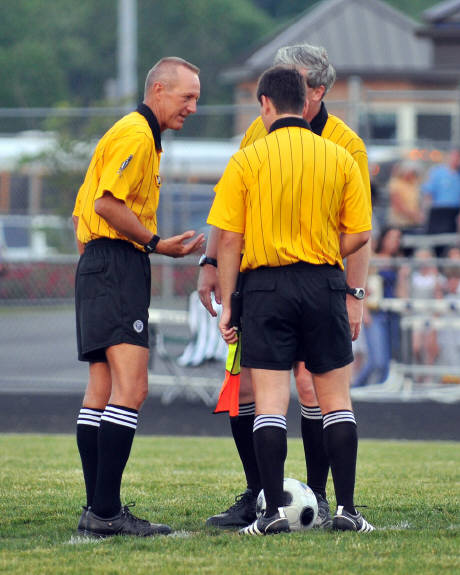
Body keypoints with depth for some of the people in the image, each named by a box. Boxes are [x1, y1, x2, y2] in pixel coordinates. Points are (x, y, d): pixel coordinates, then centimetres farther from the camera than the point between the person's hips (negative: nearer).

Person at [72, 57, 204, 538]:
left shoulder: (138, 134, 23)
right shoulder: (136, 134, -10)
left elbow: (83, 208, 25)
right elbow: (108, 202, -20)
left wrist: (91, 266, 24)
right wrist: (156, 243, -13)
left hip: (99, 265, 11)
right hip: (117, 264, -11)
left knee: (102, 390, 8)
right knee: (130, 388, -16)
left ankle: (97, 509, 7)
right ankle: (105, 511, -20)